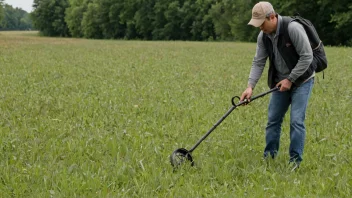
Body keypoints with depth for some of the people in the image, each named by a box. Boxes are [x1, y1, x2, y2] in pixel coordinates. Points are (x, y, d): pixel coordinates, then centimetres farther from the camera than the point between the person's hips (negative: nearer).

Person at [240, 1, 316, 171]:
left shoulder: (293, 28, -26)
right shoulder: (263, 36, -5)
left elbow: (307, 56, -23)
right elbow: (258, 62, -2)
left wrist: (290, 79, -20)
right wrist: (250, 86, -15)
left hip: (301, 80, -6)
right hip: (280, 82, 6)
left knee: (296, 120, -11)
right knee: (273, 119, 6)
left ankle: (295, 160, -3)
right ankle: (269, 157, 16)